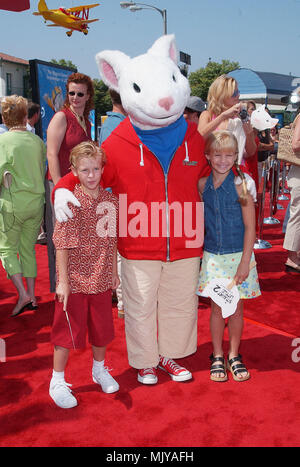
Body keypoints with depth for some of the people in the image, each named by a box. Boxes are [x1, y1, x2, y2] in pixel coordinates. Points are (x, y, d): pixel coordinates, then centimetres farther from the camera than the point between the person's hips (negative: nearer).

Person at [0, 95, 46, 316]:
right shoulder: (37, 141, 3)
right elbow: (43, 173, 9)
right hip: (36, 202, 5)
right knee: (28, 249, 15)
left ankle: (22, 294, -4)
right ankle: (32, 296, 17)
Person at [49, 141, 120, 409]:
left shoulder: (110, 200, 1)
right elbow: (62, 244, -14)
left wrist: (114, 272, 11)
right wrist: (63, 281, -16)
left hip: (101, 280, 4)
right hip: (74, 280, -4)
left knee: (102, 328, 17)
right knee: (68, 331, 7)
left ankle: (99, 370, 42)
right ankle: (57, 382, 25)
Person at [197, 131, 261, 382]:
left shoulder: (241, 186, -11)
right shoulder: (202, 185, 0)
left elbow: (250, 227, -9)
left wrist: (245, 262, -12)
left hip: (238, 255, -2)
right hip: (212, 255, 2)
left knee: (236, 309, 9)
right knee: (217, 308, 10)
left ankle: (234, 355, 26)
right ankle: (217, 356, 26)